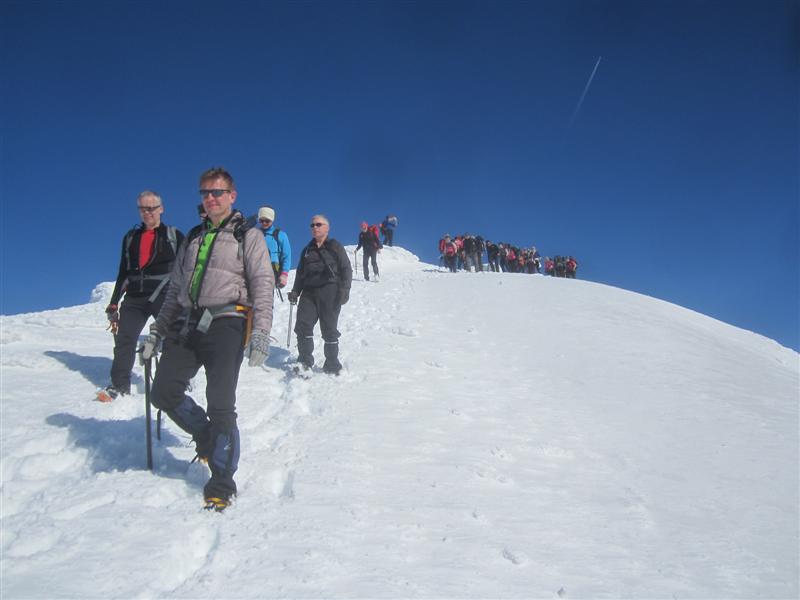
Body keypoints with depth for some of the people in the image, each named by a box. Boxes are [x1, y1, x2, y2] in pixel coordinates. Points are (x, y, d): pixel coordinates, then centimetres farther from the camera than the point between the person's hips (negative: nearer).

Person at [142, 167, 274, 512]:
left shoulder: (248, 236, 6)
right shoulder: (193, 238, 23)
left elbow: (263, 286, -4)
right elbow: (175, 289, 25)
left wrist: (261, 333, -15)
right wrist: (157, 331, 21)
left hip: (226, 325, -6)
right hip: (187, 324, 6)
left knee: (220, 404, -9)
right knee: (164, 393, -3)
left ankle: (222, 482, 2)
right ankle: (207, 437, 22)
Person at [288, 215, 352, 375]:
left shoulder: (335, 247, 6)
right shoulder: (307, 250, 21)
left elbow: (346, 269, 1)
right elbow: (300, 273, 24)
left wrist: (344, 289, -10)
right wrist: (295, 291, 12)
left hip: (330, 292, -4)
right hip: (309, 292, 4)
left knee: (329, 329, -2)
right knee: (303, 326, -8)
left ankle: (332, 365, 7)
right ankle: (305, 361, 3)